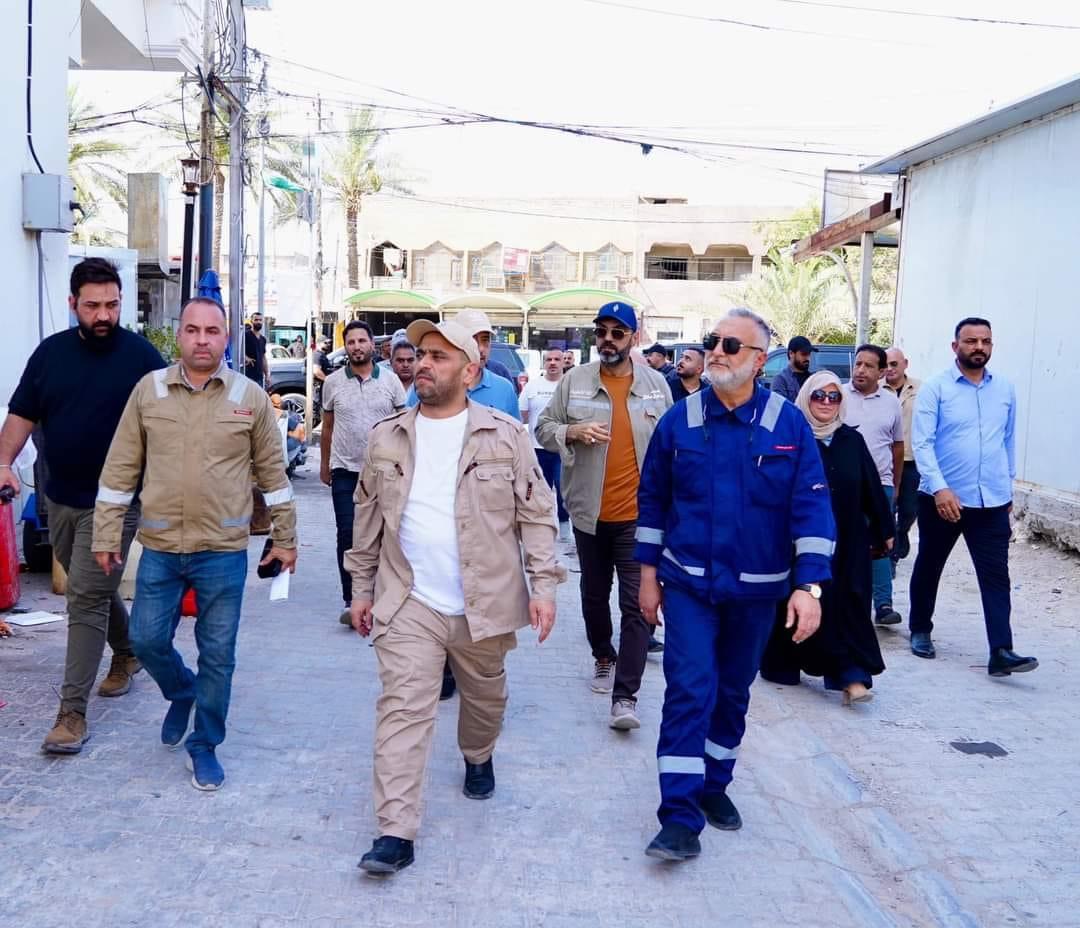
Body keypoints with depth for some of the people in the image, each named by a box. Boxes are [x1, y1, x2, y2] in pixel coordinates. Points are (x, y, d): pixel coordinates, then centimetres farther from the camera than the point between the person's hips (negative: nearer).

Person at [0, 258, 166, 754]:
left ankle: (72, 712, -5)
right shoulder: (51, 351, 4)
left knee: (86, 599, -8)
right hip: (60, 498, 5)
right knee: (94, 590, 20)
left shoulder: (141, 354, -8)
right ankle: (126, 654, 45)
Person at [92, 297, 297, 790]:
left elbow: (273, 472, 6)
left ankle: (204, 745, 24)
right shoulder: (149, 389, 0)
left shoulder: (250, 397, -2)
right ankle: (182, 692, 40)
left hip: (223, 551, -1)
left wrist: (285, 538, 8)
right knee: (146, 640, 8)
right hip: (159, 548, 2)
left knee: (217, 654, 6)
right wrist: (105, 536, 4)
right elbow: (120, 468, 4)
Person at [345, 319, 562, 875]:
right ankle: (396, 832, -4)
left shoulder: (505, 436, -4)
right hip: (409, 601, 1)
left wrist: (543, 584, -9)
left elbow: (536, 514, -2)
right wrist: (362, 587, 12)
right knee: (402, 710, -7)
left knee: (485, 698, 19)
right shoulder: (387, 437, 4)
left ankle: (478, 759, 51)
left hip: (485, 603, 0)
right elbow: (368, 517, 12)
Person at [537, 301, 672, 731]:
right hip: (589, 512, 1)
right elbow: (543, 428, 3)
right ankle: (603, 656, 43)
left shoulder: (656, 383, 2)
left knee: (637, 604, -7)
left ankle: (625, 696, -6)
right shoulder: (574, 381, -1)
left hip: (639, 514, -1)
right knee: (594, 594, 18)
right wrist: (572, 431, -18)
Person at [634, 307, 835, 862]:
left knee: (734, 691, 15)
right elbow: (652, 498, 5)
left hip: (756, 589, 1)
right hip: (688, 584, -1)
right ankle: (681, 817, -5)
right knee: (689, 690, -9)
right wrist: (649, 573, 5)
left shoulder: (789, 424, -7)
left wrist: (809, 585, -15)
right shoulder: (680, 420, -3)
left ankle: (714, 783, 35)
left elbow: (811, 506, -8)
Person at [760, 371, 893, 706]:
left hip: (847, 542, 3)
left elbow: (872, 488, 9)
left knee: (847, 604, -2)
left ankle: (852, 677, -5)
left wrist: (883, 530, 10)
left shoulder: (852, 440, 6)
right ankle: (783, 664, 22)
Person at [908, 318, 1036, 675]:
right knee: (928, 568, 14)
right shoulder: (935, 388, -7)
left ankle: (1001, 652, -7)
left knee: (996, 576, -4)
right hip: (942, 498, -2)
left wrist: (1008, 485, 18)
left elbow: (1008, 439, 16)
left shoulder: (1005, 389, 6)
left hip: (992, 502, 3)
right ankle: (920, 631, 32)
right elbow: (922, 442, -13)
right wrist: (939, 488, -23)